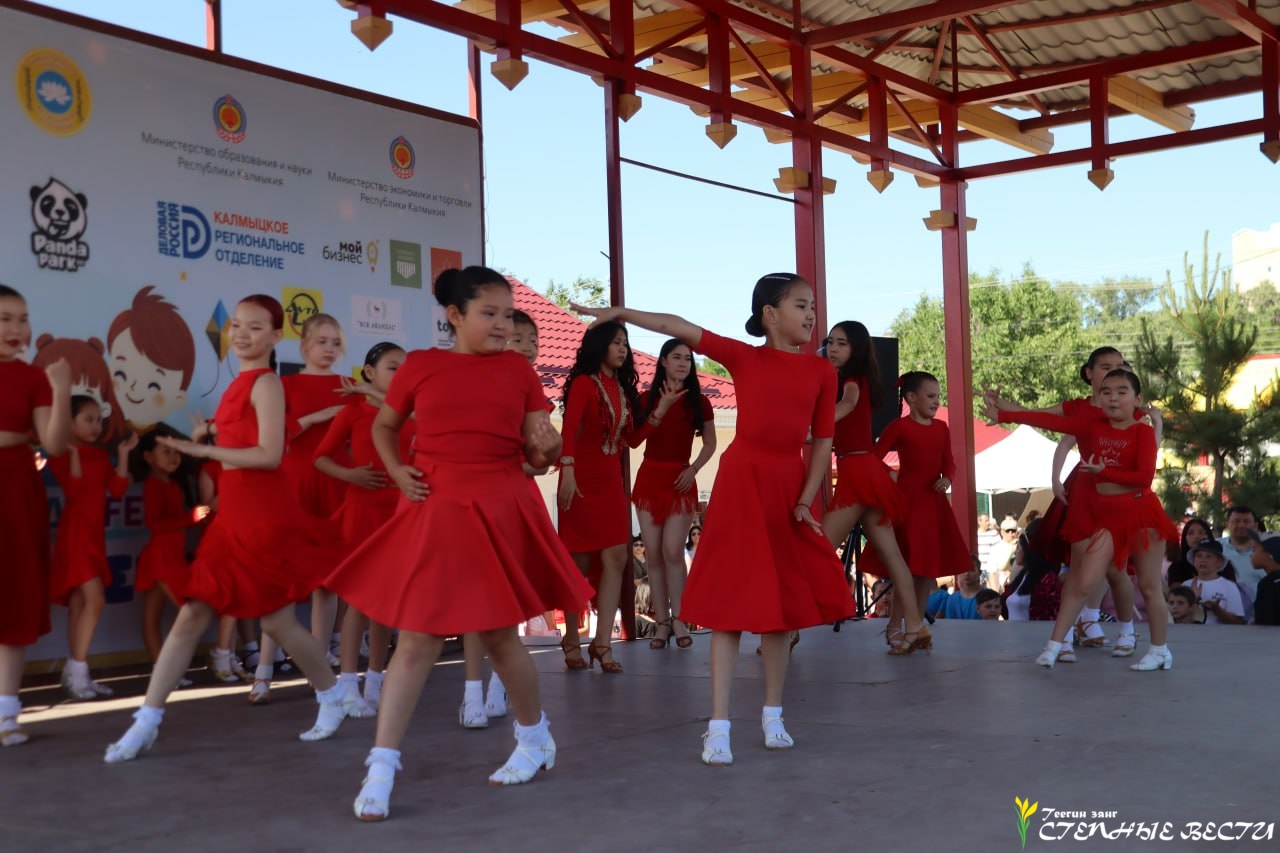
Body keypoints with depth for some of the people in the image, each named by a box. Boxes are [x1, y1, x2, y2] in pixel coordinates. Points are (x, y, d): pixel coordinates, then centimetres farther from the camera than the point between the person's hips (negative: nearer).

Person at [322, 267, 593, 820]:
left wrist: (547, 446, -17)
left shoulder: (519, 370, 4)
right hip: (433, 515, 0)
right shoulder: (420, 366, 2)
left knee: (500, 635, 9)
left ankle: (534, 738, 33)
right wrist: (396, 472, 2)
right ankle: (380, 770, 3)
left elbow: (538, 457, 6)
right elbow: (383, 426, 19)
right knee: (416, 643, -1)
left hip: (502, 515, 0)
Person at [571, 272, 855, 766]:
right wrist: (620, 313, -4)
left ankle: (773, 716, 22)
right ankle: (718, 727, -3)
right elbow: (679, 328, 0)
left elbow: (822, 442, 5)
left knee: (784, 604, 7)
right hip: (741, 484, -3)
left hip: (789, 489, 3)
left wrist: (805, 501, -3)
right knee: (730, 603, -4)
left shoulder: (821, 371, 6)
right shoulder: (743, 357, 1)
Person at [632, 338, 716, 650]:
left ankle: (678, 620, -2)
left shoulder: (698, 401, 3)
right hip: (649, 477, 2)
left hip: (681, 481, -2)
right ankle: (662, 622, 5)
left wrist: (693, 469, -5)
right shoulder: (647, 398, 4)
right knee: (653, 553, 0)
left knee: (672, 550, -12)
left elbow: (710, 443, 8)